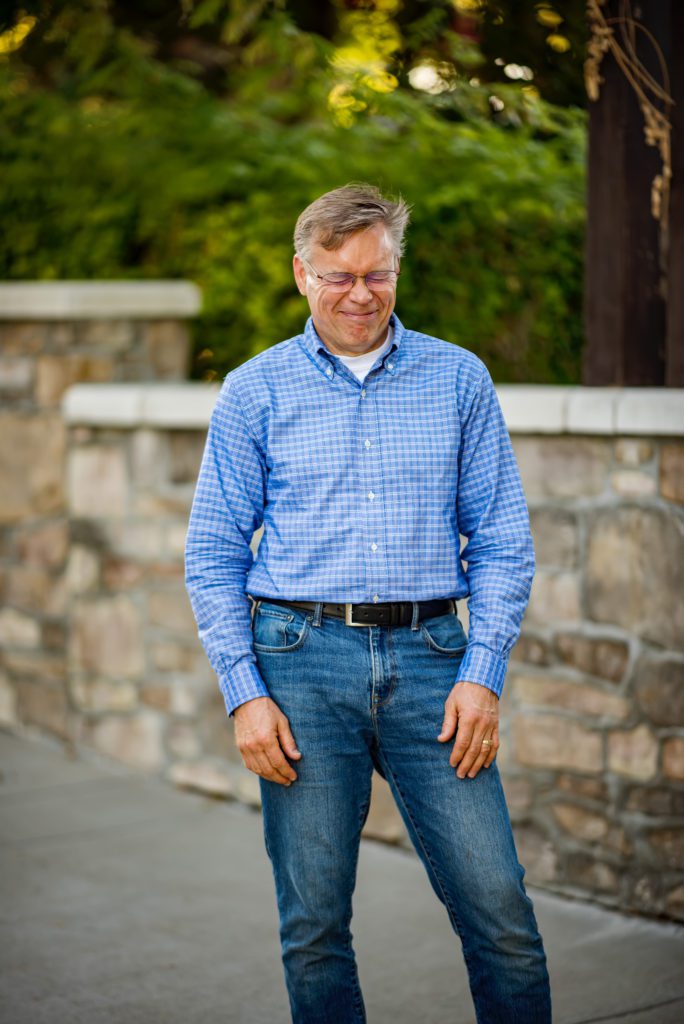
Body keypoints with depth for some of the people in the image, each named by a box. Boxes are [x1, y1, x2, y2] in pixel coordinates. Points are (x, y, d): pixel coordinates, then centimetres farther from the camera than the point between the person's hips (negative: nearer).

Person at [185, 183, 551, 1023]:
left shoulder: (459, 379, 8)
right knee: (314, 927, 4)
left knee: (500, 912, -3)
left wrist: (482, 676, -3)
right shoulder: (254, 392, 5)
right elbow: (212, 554, 5)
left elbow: (502, 542, 8)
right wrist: (245, 694, -4)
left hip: (429, 656, 1)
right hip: (303, 658, 0)